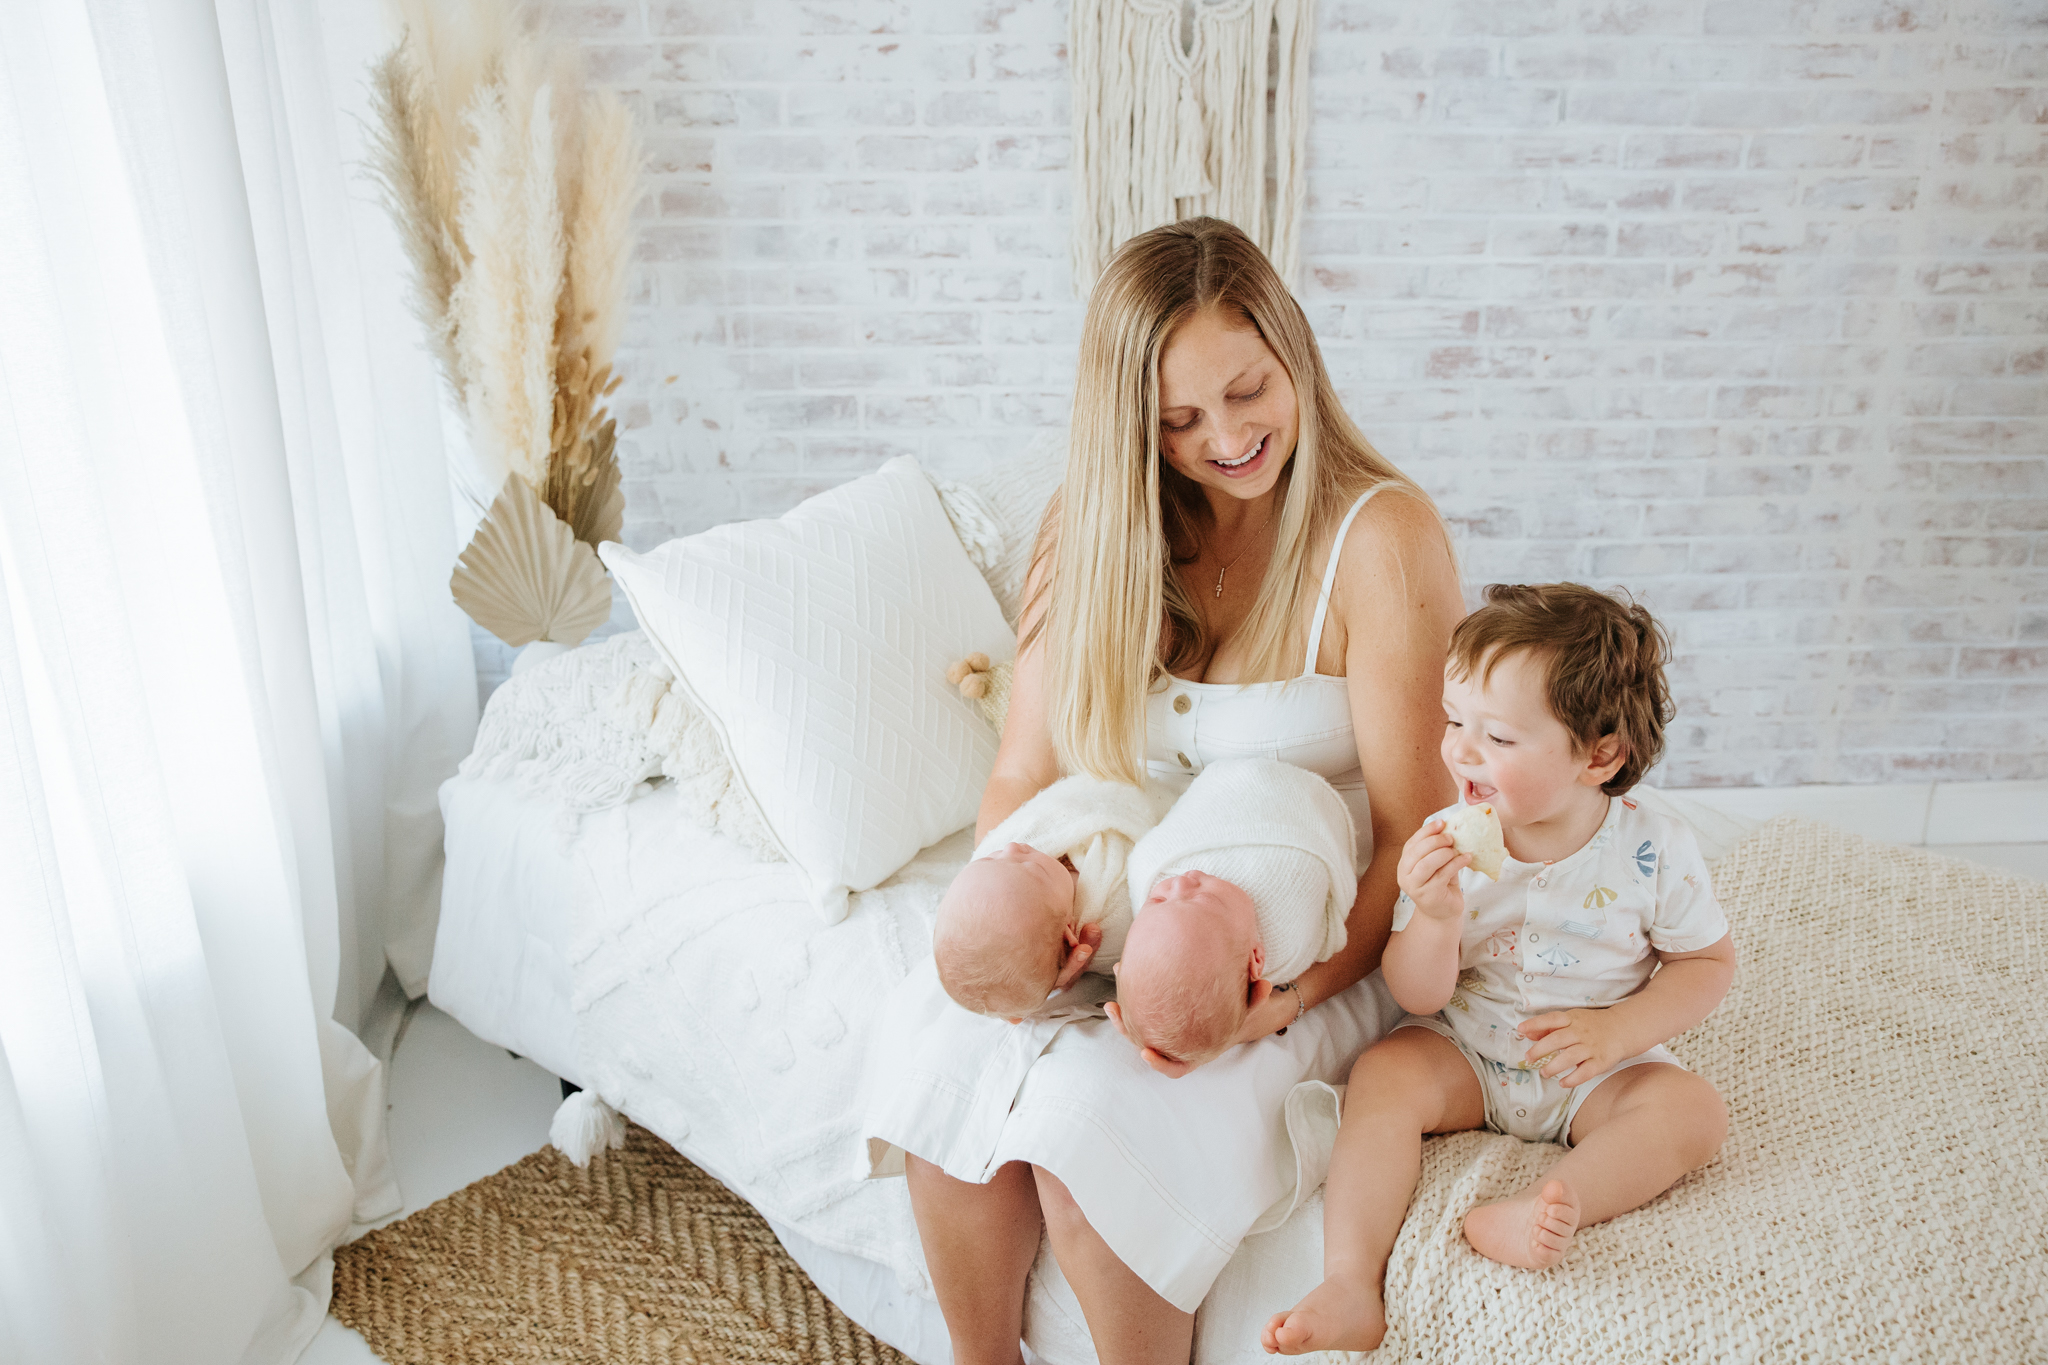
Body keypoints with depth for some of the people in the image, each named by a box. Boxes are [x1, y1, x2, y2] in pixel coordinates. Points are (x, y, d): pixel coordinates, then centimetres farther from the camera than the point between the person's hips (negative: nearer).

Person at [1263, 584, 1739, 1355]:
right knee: (1384, 1073, -23)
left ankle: (1525, 1216, -36)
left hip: (1592, 1073, 0)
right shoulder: (1446, 843, -13)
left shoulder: (1655, 852, -15)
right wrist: (1435, 919, -35)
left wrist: (1616, 1032, -18)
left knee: (1693, 1110, -23)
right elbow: (1418, 997, -13)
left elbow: (1708, 962, -2)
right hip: (1462, 1055, 0)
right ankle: (1351, 1287, -27)